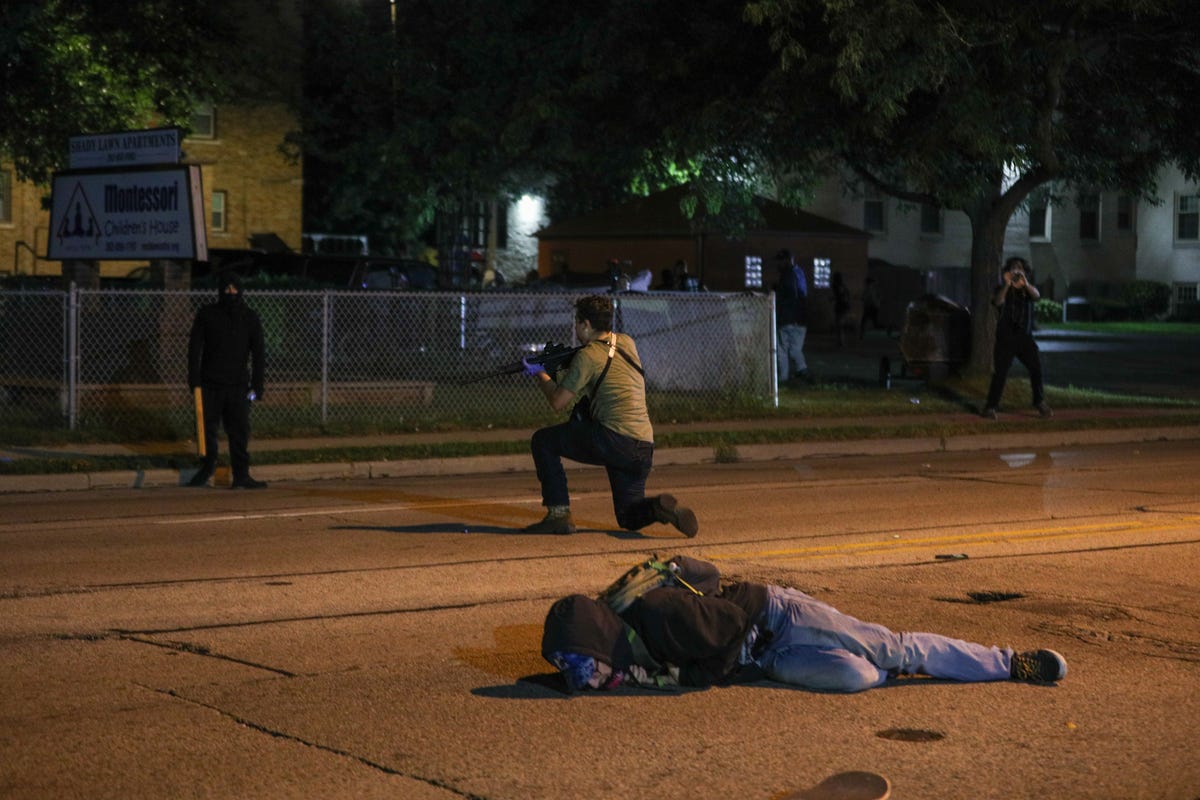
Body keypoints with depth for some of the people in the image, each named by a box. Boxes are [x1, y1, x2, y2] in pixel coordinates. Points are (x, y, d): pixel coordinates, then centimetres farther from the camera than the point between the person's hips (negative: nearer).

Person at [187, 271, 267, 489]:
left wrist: (257, 385, 0)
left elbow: (257, 354, 7)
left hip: (238, 384, 0)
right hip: (210, 384, 0)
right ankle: (207, 467, 23)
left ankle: (241, 475, -2)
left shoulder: (250, 317, 7)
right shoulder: (206, 314, 5)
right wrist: (194, 379, -5)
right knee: (207, 428, 5)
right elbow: (194, 347, 3)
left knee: (239, 432, -3)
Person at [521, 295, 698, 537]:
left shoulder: (587, 356, -5)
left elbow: (558, 402, 0)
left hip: (615, 441, -7)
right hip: (644, 448, 7)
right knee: (629, 518, 21)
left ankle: (559, 514, 3)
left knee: (542, 441, 9)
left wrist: (540, 374, 17)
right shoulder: (627, 343, 15)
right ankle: (661, 508, -12)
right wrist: (564, 367, 25)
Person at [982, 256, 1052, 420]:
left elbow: (1036, 295, -14)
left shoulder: (1028, 290, 10)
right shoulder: (1002, 290, 5)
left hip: (1025, 337, 2)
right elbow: (998, 302, -17)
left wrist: (1025, 283, -35)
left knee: (1036, 367, -10)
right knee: (1000, 373, -7)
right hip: (1005, 338, -2)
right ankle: (990, 406, -2)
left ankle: (1040, 402, 2)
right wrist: (1007, 285, -32)